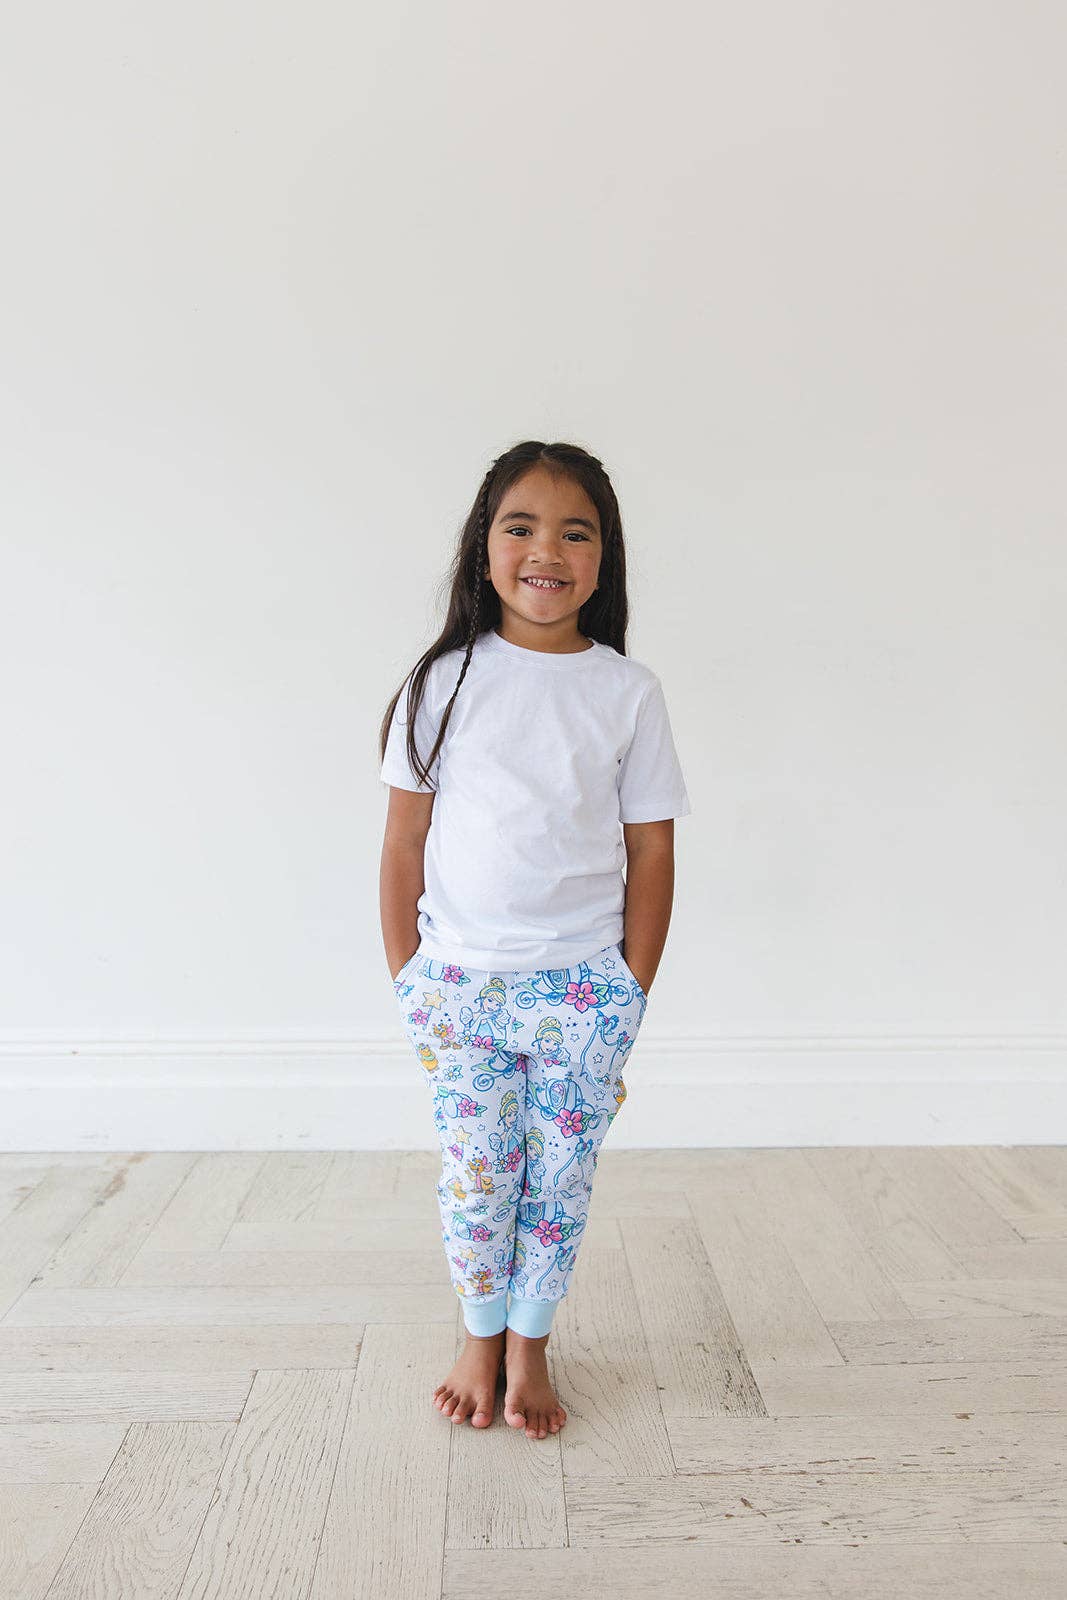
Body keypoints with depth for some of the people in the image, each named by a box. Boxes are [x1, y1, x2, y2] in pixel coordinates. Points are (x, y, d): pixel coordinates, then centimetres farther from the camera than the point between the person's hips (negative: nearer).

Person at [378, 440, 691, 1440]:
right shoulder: (445, 681, -3)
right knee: (473, 1175, 11)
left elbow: (652, 851, 0)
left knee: (559, 1178, 11)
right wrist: (405, 978, 0)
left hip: (585, 985, 0)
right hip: (459, 980, 0)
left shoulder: (628, 690, -3)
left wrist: (631, 994, -1)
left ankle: (529, 1347, 35)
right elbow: (404, 841, 1)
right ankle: (480, 1340, 37)